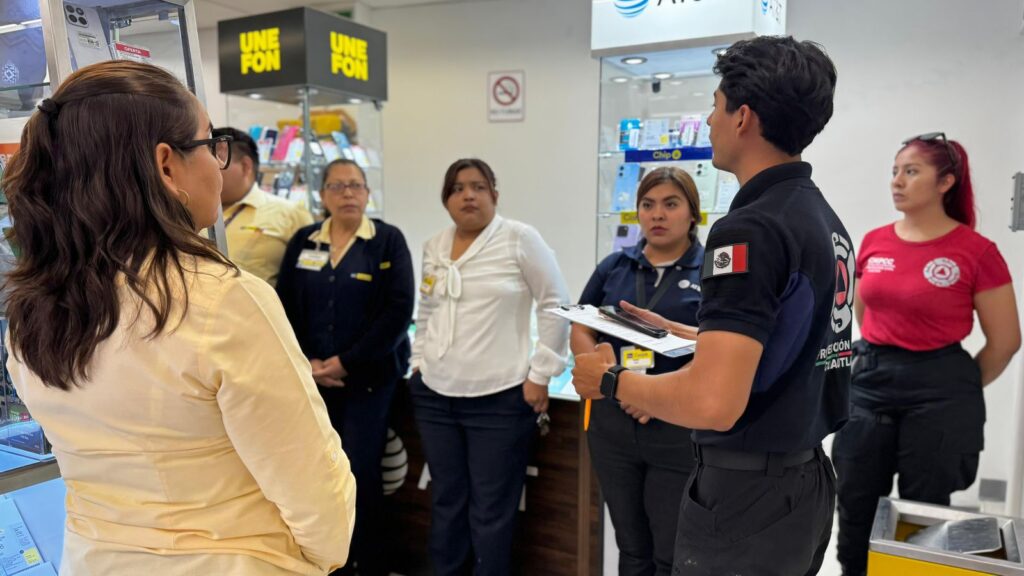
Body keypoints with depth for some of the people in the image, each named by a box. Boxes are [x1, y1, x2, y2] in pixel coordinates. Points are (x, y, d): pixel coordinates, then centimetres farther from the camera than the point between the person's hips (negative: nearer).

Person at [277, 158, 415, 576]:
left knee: (360, 473, -3)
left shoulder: (388, 240, -3)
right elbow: (285, 307, 5)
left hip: (368, 378, -3)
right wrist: (306, 362, -7)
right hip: (312, 379, 3)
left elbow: (398, 311, -11)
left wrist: (346, 362, -13)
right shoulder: (302, 242, 8)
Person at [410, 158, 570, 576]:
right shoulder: (433, 247, 9)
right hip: (435, 395, 5)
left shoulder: (520, 239, -7)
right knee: (445, 502, 17)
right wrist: (419, 363, 13)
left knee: (490, 511, 4)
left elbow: (556, 305, -6)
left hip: (498, 397, -5)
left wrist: (540, 374, -8)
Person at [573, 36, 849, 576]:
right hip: (805, 481, 9)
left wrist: (611, 380, -14)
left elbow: (713, 403, -30)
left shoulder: (750, 229, -23)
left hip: (747, 493, -9)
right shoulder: (825, 220, 7)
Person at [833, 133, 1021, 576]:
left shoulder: (976, 250, -11)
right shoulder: (873, 242, 3)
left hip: (938, 390, -4)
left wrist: (961, 389, 7)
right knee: (855, 506, 13)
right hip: (869, 381, 4)